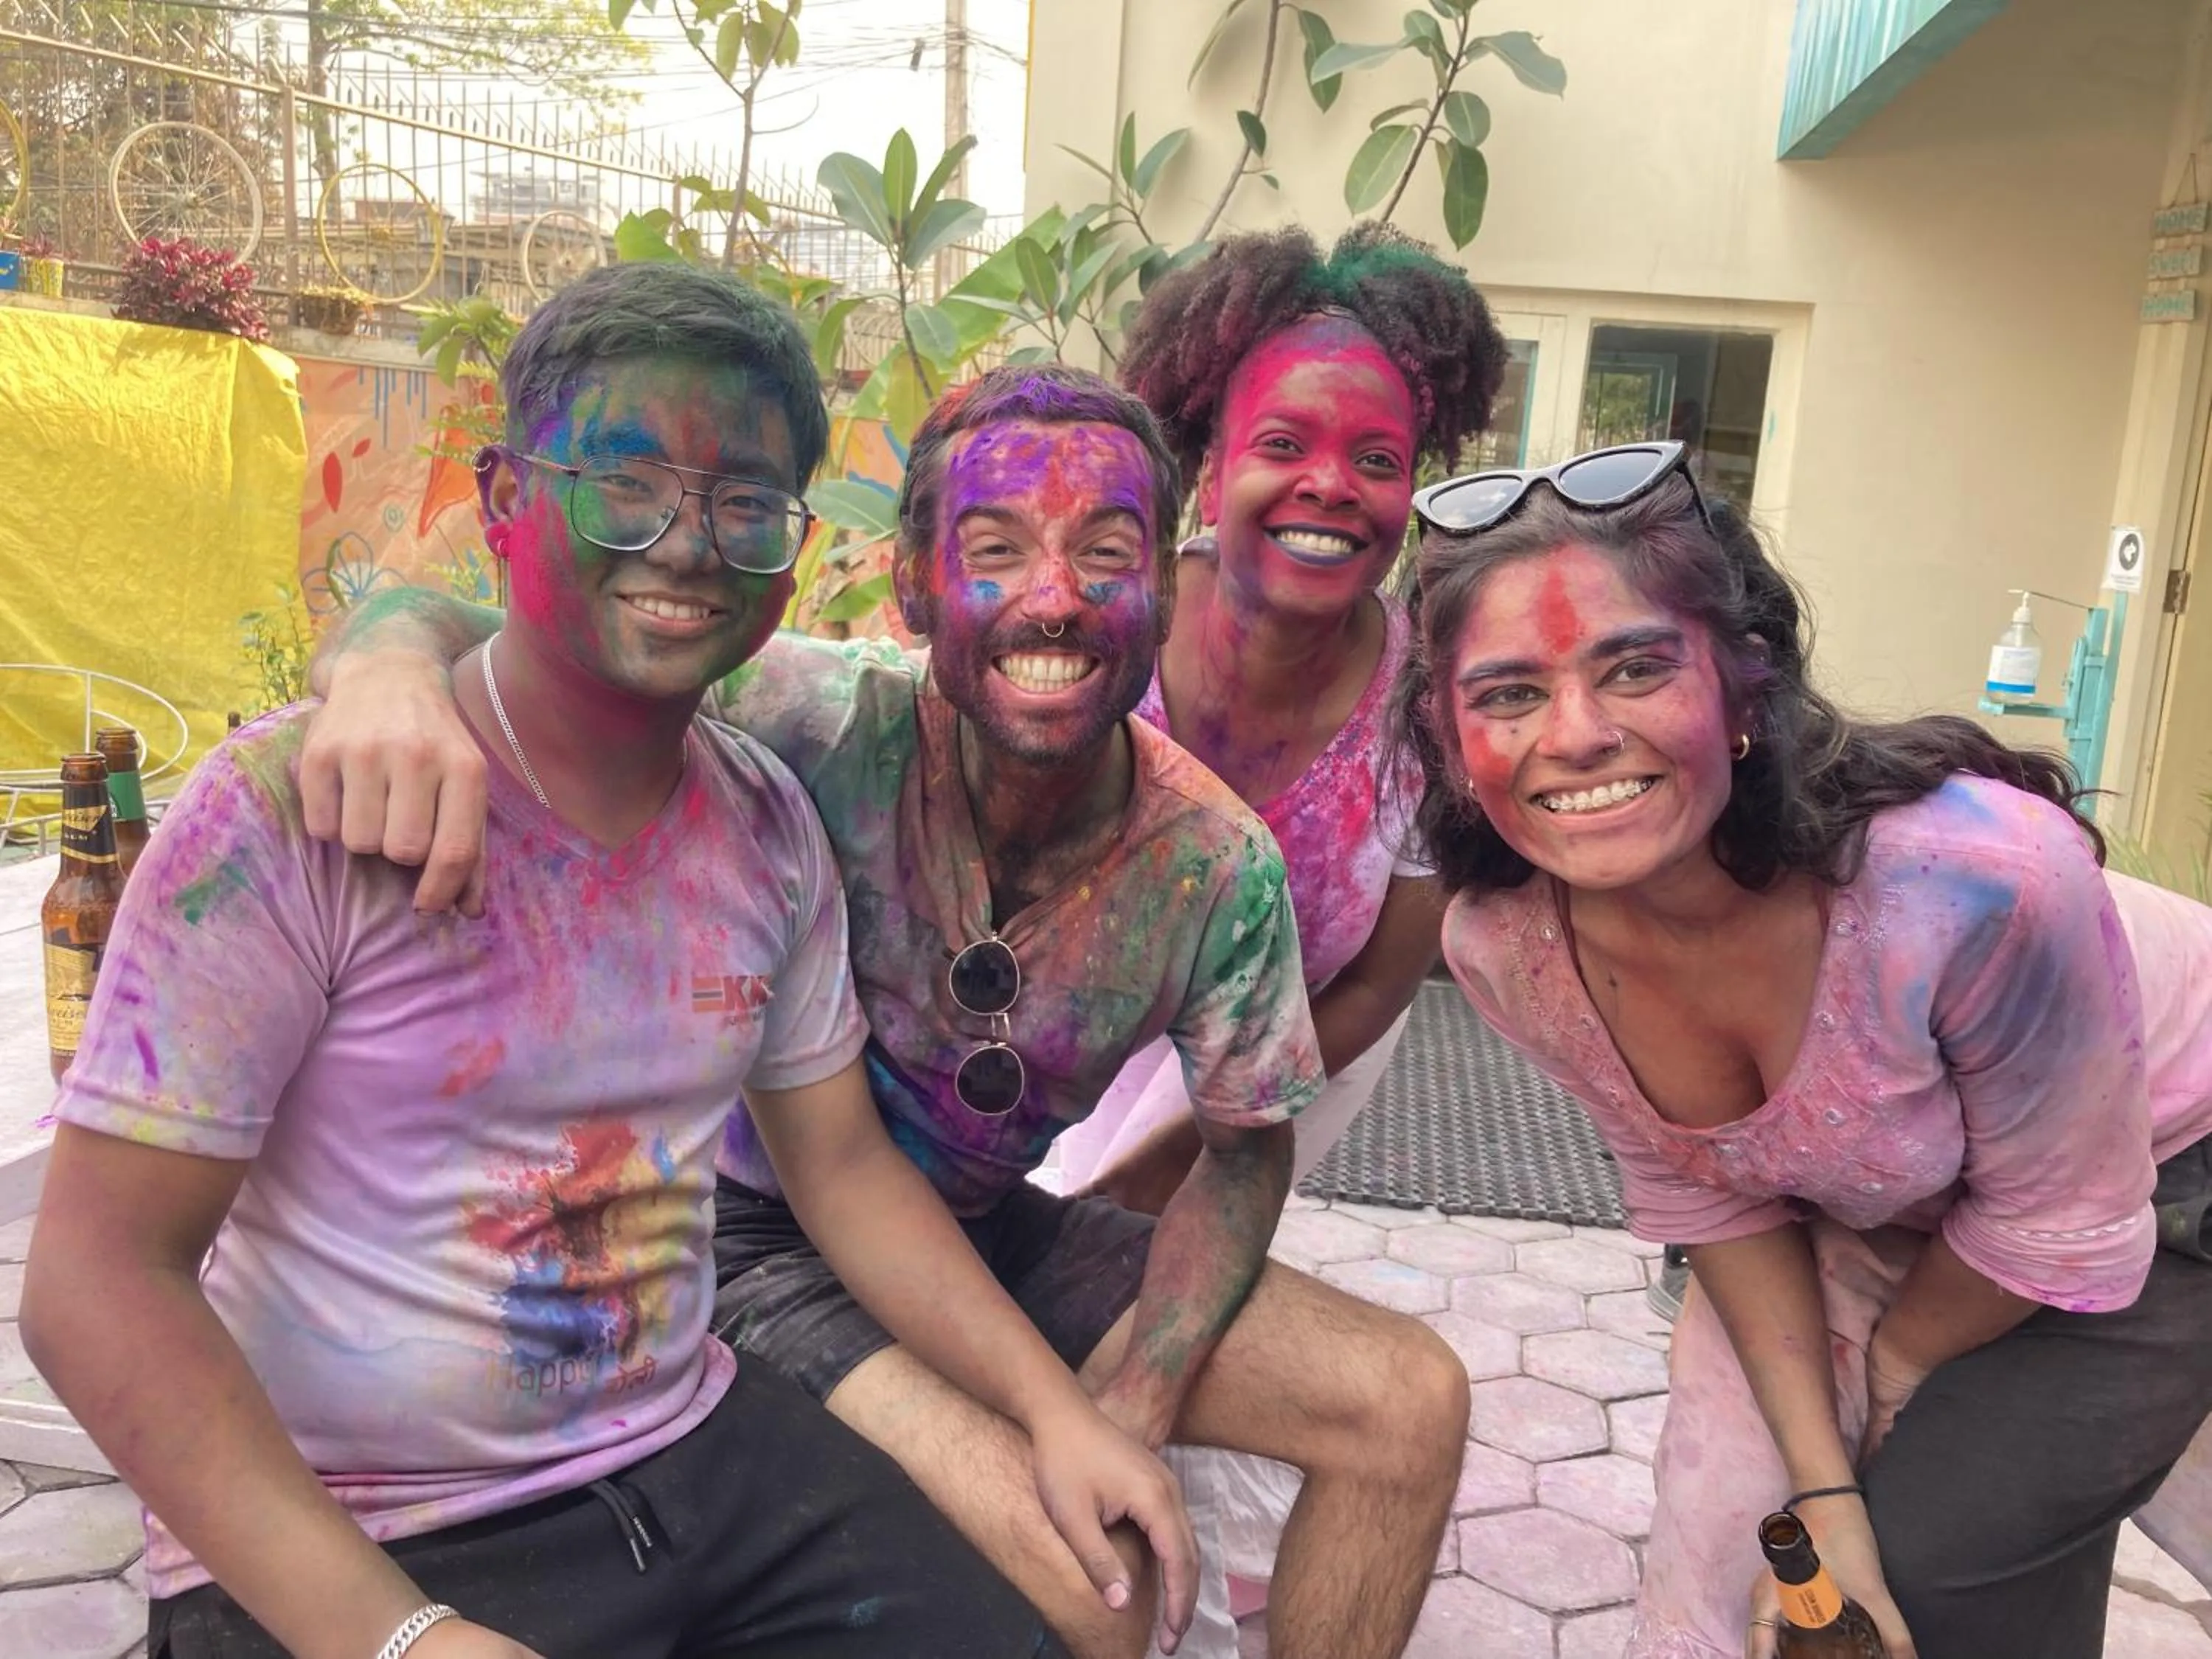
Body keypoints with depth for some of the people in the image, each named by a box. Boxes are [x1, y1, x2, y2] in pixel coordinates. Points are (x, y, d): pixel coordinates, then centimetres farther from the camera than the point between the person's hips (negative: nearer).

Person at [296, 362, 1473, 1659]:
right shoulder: (821, 726, -26)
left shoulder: (1221, 868, -15)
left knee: (1411, 1403, -4)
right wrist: (393, 661, -51)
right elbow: (476, 633, -25)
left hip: (996, 1233, 5)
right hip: (770, 1244, -4)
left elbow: (1246, 1149, -2)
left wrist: (1134, 1404, -15)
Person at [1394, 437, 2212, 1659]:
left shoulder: (1974, 871, -40)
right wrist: (1824, 1486, -12)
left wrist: (1894, 1369, -4)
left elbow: (2062, 1220, -21)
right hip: (1863, 1207, 3)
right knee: (1736, 1518, 0)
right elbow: (1699, 1192, -8)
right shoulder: (1503, 949, -25)